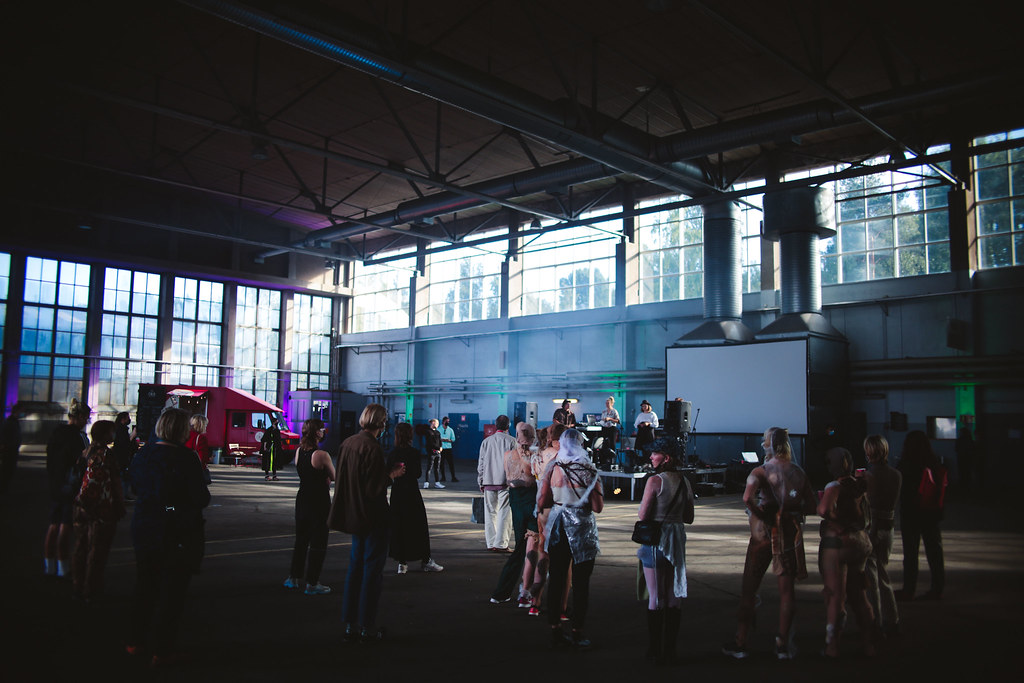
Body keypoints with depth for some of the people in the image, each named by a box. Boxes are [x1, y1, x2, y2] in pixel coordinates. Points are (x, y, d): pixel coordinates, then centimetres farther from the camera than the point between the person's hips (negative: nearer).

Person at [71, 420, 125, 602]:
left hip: (82, 507, 7)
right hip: (102, 509, -7)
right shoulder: (107, 454, -15)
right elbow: (116, 484, -14)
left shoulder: (87, 452, 6)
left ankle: (78, 587, 25)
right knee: (97, 550, 3)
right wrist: (121, 506, -5)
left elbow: (77, 478, 11)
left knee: (80, 547, 15)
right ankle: (91, 590, 10)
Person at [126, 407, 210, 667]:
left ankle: (137, 641, 31)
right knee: (171, 592, 5)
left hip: (144, 529, 6)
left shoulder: (142, 453, 0)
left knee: (145, 587, 20)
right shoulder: (185, 458, -21)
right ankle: (161, 650, 11)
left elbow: (135, 487, 14)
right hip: (178, 534, -6)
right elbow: (201, 499, -18)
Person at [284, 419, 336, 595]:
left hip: (302, 499, 7)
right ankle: (312, 584, 9)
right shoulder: (322, 455, -20)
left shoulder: (298, 451, 0)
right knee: (318, 542, 4)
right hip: (319, 502, -7)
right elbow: (334, 477, -8)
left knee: (301, 539, 20)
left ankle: (294, 577, 29)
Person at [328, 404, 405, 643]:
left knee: (355, 566, 16)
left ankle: (350, 624, 21)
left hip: (354, 514, 8)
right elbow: (373, 487, -23)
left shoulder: (347, 443, 4)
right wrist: (392, 475, -7)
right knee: (372, 569, 3)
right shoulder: (372, 448, -22)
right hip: (372, 516, -8)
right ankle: (367, 628, 11)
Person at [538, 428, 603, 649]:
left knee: (556, 581, 10)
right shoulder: (589, 471, -7)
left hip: (557, 529, 2)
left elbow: (542, 503, -2)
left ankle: (556, 631, 15)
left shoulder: (553, 468, -3)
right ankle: (578, 633, 9)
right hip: (582, 530, -2)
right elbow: (598, 507, -8)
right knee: (580, 583, 6)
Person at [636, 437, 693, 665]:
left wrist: (641, 509, 5)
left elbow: (642, 515, -15)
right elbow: (689, 517, 10)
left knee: (655, 596, 2)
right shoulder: (685, 481, 6)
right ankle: (670, 650, 19)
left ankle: (655, 650, 8)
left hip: (655, 537, -6)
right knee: (674, 595, 11)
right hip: (678, 538, 6)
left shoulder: (655, 480, -14)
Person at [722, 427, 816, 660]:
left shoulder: (760, 471, -10)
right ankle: (783, 645, 13)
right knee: (787, 589, 9)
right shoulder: (799, 473, 1)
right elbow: (812, 507, 4)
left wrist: (763, 516, -14)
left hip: (763, 534, -2)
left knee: (749, 589, 6)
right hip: (791, 534, 2)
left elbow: (747, 497, -28)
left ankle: (740, 643, 11)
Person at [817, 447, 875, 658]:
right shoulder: (860, 486, 5)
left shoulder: (835, 486, -16)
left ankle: (832, 647, 7)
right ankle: (869, 645, 22)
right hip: (861, 542, 7)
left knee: (835, 596, 1)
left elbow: (824, 510, -31)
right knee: (859, 596, 16)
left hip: (837, 543, -7)